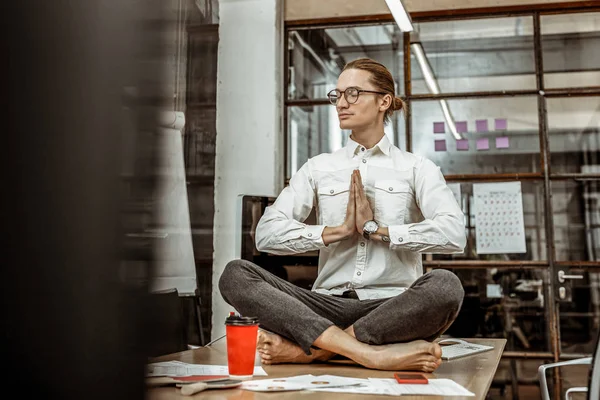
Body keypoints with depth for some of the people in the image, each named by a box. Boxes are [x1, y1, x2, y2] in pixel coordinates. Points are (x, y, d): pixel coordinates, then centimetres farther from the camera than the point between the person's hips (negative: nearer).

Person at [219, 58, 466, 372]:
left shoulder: (415, 168, 10)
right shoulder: (318, 168, 16)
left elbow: (454, 234, -9)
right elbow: (266, 234, 3)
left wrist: (377, 229, -8)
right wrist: (338, 230, -6)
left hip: (392, 307, -1)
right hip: (328, 304, 2)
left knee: (445, 285, -34)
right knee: (235, 274, -21)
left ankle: (305, 349, -27)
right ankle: (376, 355, -32)